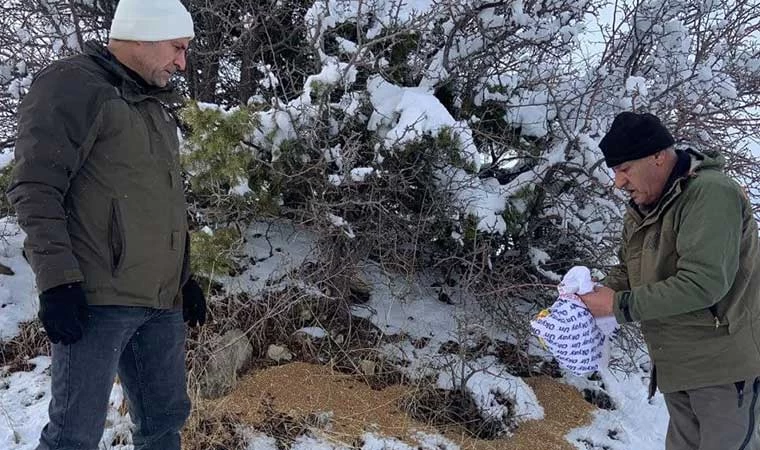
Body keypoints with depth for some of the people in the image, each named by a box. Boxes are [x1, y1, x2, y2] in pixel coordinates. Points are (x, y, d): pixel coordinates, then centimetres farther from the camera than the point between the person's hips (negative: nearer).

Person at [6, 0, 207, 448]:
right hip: (98, 297, -8)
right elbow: (36, 188, -12)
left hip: (162, 301, 8)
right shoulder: (73, 84, -4)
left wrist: (185, 276, 23)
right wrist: (57, 280, -19)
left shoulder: (156, 105, 21)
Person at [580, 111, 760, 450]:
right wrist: (599, 294, -5)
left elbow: (702, 283, -29)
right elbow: (627, 270, 16)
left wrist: (620, 305, -23)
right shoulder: (641, 208, 7)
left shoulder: (711, 193, -21)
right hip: (675, 364, 8)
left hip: (724, 363, -8)